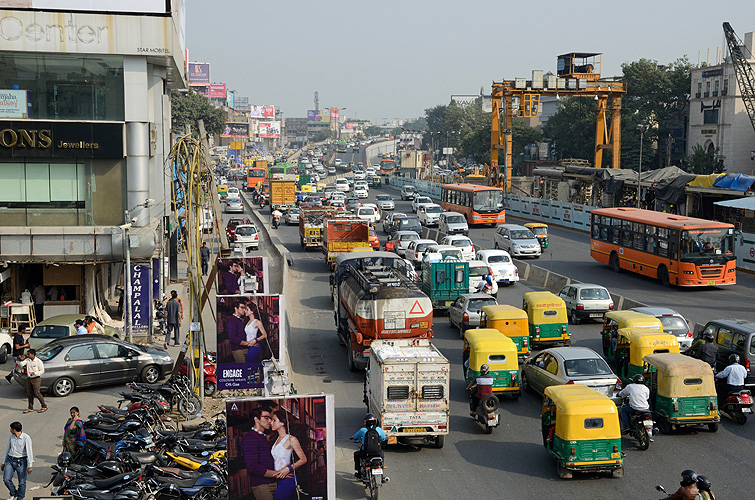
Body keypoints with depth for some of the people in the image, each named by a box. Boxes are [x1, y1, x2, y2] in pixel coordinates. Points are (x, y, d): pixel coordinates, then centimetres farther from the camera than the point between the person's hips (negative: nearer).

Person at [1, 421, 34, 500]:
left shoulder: (26, 438, -12)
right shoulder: (11, 437, 6)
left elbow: (29, 451, -13)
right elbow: (7, 449, 16)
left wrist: (29, 466, -17)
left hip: (21, 462, -5)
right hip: (10, 461, 5)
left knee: (22, 482, 1)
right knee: (6, 479, -5)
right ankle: (13, 494, 19)